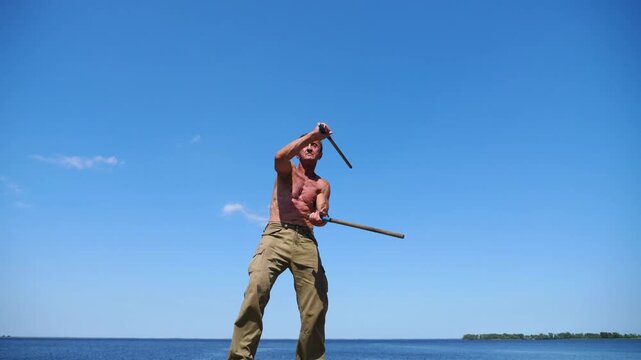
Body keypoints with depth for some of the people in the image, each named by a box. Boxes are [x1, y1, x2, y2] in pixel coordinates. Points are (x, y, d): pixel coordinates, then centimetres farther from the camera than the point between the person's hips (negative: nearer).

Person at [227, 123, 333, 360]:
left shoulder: (322, 185, 22)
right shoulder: (287, 171, 19)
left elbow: (323, 212, 2)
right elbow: (280, 156, -8)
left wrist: (319, 216, -23)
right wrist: (313, 133, -12)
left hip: (306, 241, 3)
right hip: (276, 234, -2)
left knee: (316, 306, -8)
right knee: (257, 288, -26)